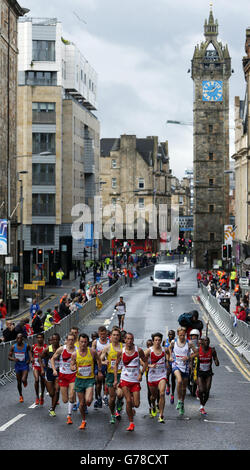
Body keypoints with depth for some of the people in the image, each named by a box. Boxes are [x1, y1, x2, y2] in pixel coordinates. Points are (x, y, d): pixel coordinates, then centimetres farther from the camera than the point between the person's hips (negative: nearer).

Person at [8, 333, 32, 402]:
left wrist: (30, 359, -23)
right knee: (19, 382, 10)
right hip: (17, 366, 3)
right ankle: (20, 396, 32)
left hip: (25, 365, -2)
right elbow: (9, 357, 1)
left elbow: (30, 353, -3)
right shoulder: (13, 347, -5)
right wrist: (14, 359, -20)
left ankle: (25, 382, 20)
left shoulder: (27, 346, -11)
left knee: (23, 380, -20)